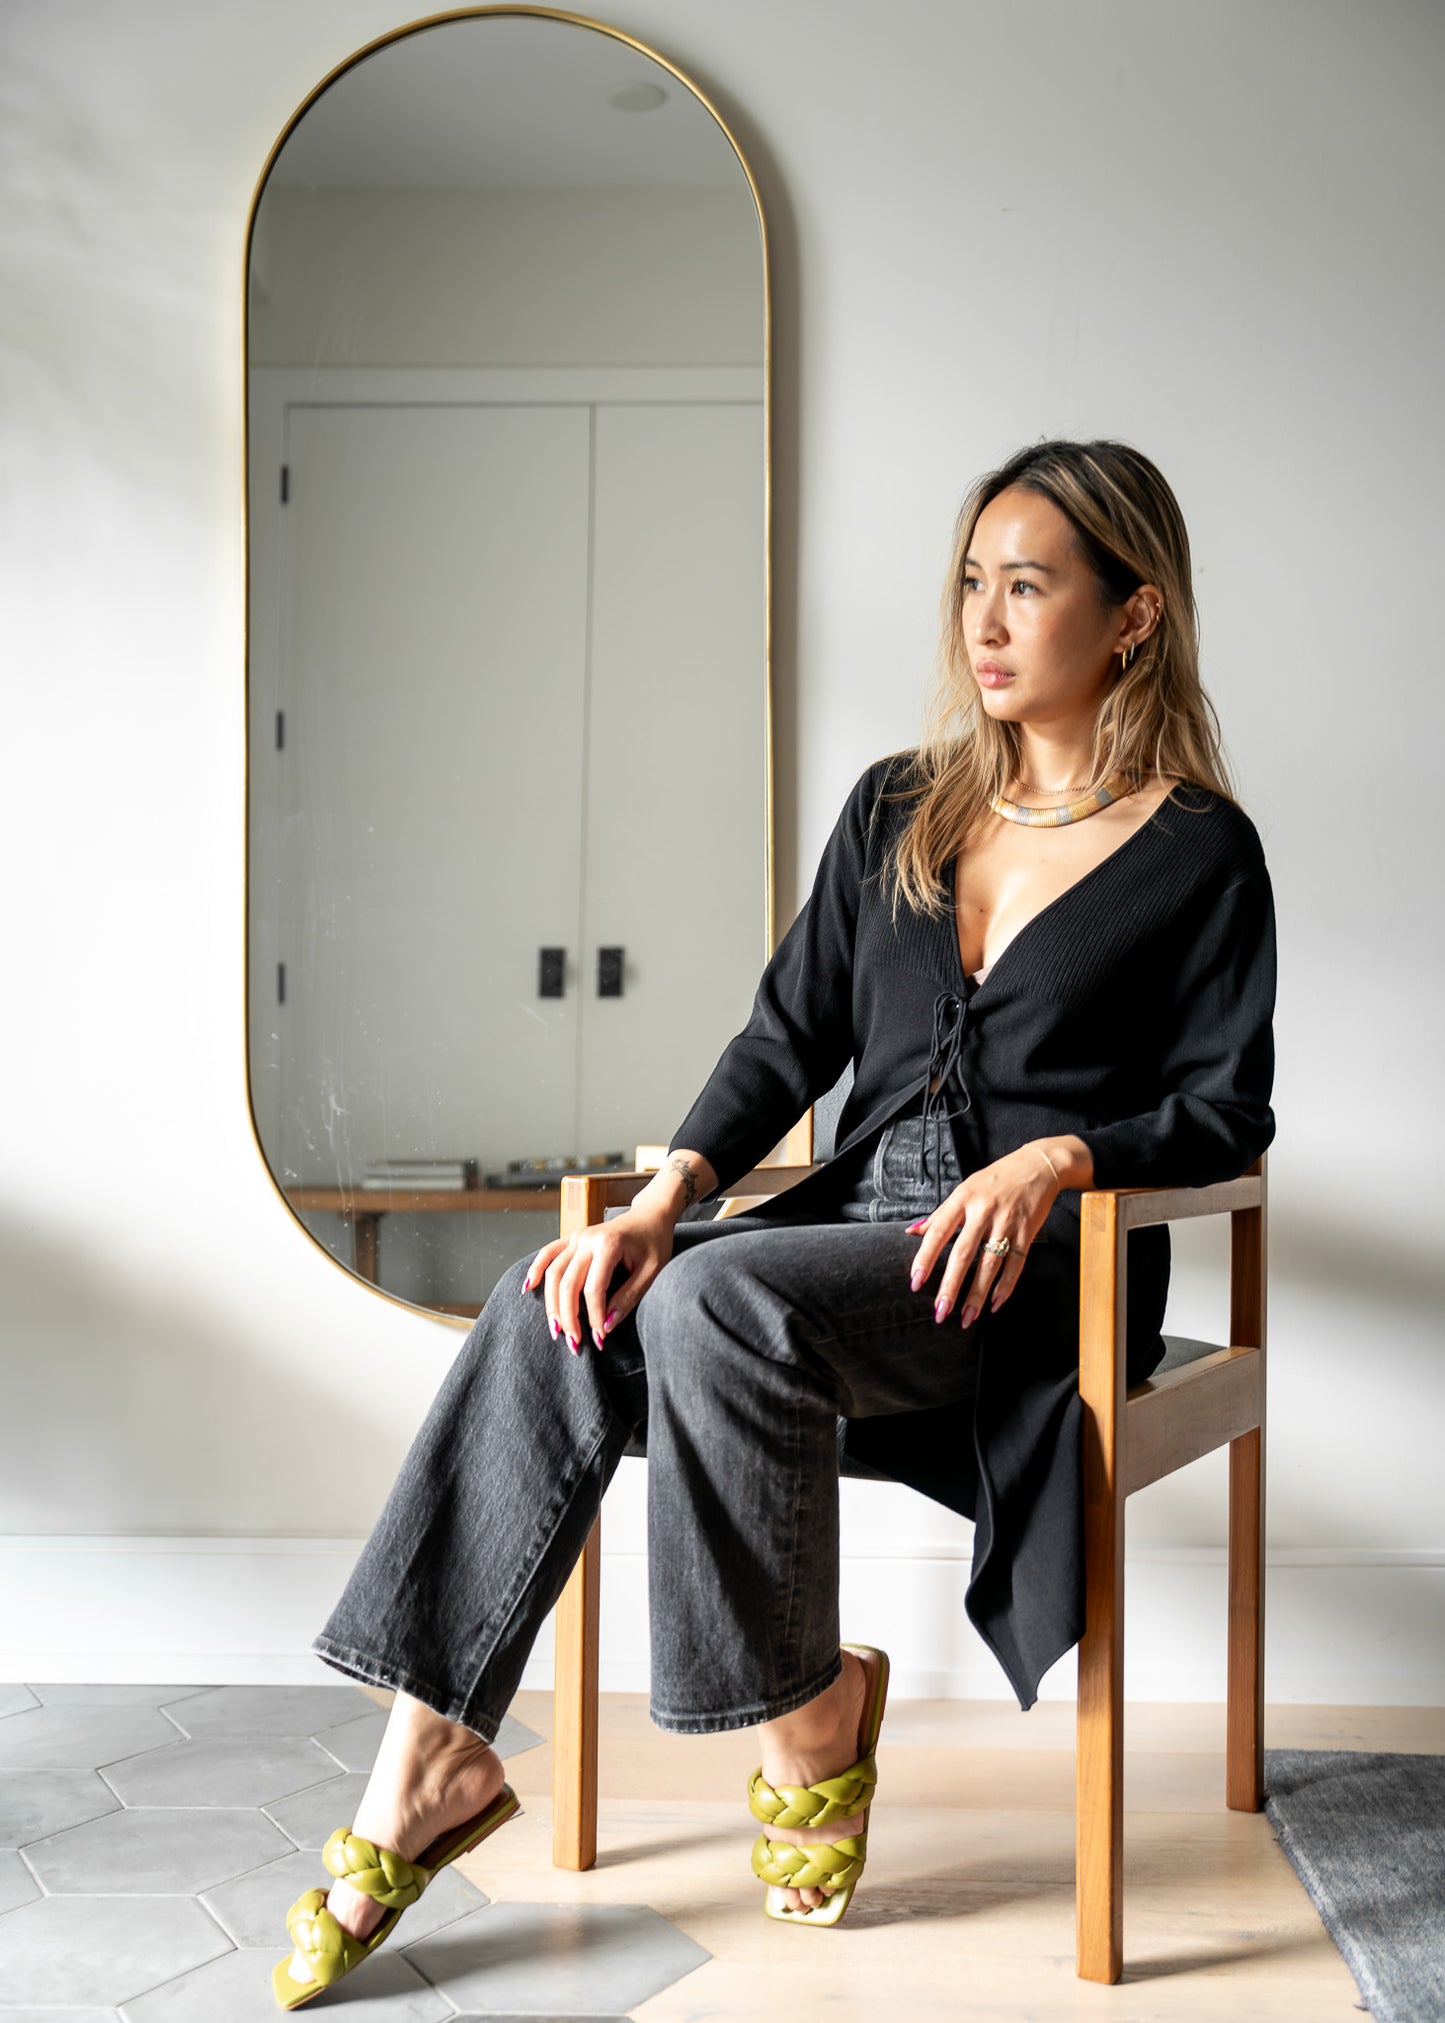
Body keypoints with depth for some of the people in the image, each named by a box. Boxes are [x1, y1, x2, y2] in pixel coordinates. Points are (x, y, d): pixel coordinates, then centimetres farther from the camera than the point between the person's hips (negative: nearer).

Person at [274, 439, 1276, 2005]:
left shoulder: (1199, 851, 3)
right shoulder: (897, 809, 16)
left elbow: (1225, 1109, 1)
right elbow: (792, 1036, 11)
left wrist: (1060, 1156, -19)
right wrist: (664, 1199, -5)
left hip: (1038, 1271, -5)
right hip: (852, 1227, 5)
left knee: (723, 1301, -33)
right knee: (559, 1309, -22)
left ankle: (808, 1713, -13)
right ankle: (430, 1758, -20)